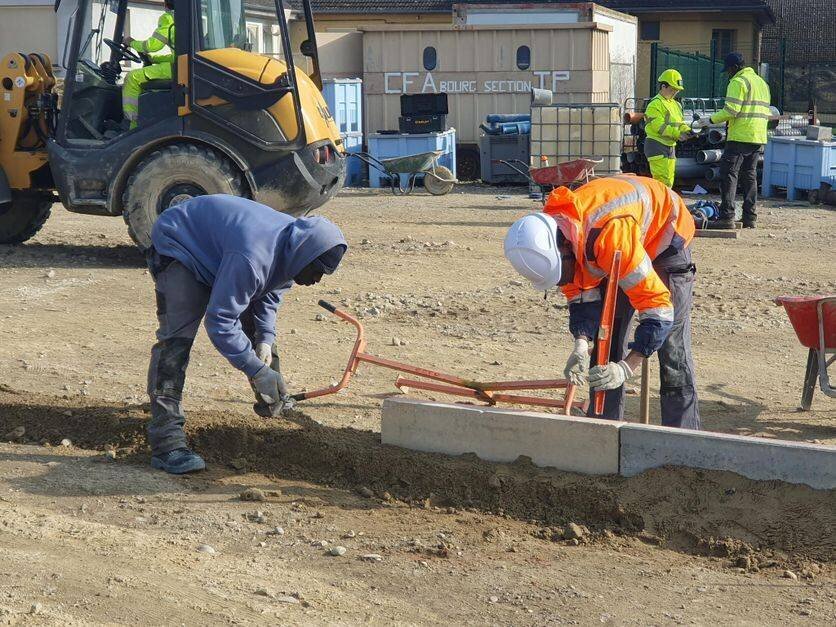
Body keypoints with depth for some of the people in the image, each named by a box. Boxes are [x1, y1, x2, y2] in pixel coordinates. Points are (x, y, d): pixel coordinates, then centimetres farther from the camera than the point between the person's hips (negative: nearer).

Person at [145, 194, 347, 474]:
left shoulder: (290, 247, -11)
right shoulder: (252, 258, -40)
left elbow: (271, 293, 6)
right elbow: (219, 322, -37)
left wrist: (265, 338, -8)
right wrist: (257, 370, -34)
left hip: (216, 249, 9)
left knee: (256, 326, 11)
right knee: (176, 338, -23)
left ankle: (276, 403, 31)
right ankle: (166, 443, -27)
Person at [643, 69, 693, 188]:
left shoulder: (675, 104, 17)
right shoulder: (655, 104, -12)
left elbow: (680, 123, 16)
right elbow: (659, 126, -20)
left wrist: (687, 131, -7)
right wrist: (678, 134, -25)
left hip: (670, 147, 9)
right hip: (657, 146, -9)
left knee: (669, 181, 10)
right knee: (662, 181, -18)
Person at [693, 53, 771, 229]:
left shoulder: (738, 82, -9)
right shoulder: (762, 82, 20)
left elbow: (730, 110, -18)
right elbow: (766, 113, 22)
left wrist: (710, 120, -9)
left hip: (740, 137, -9)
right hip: (759, 138, 9)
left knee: (728, 174, -7)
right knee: (750, 176, 13)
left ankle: (727, 216, -14)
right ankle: (750, 217, 12)